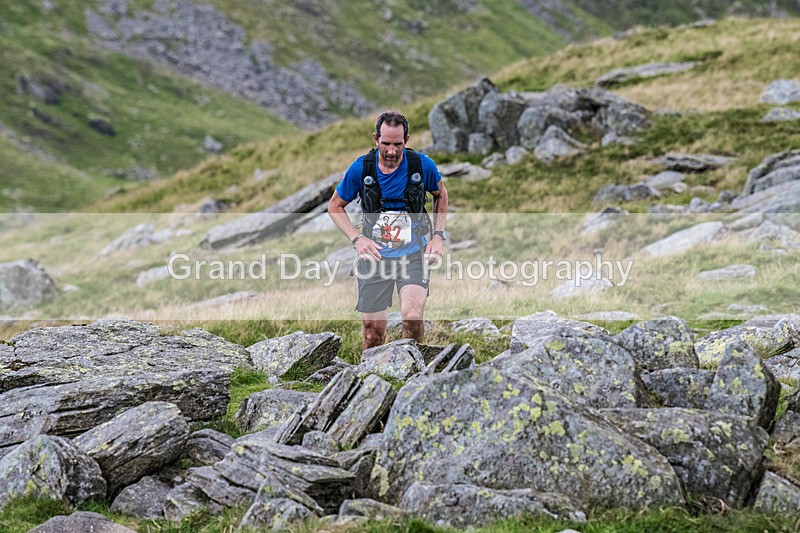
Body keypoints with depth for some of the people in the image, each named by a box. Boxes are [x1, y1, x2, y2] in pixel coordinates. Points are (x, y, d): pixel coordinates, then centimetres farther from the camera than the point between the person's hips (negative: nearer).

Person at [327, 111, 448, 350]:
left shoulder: (422, 164, -6)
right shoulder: (361, 167, -7)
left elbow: (441, 195, 15)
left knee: (412, 318, -22)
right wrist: (357, 239, -7)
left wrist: (438, 235, 4)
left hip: (413, 253, -1)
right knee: (373, 330, 1)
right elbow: (335, 207, 7)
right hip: (375, 255, 1)